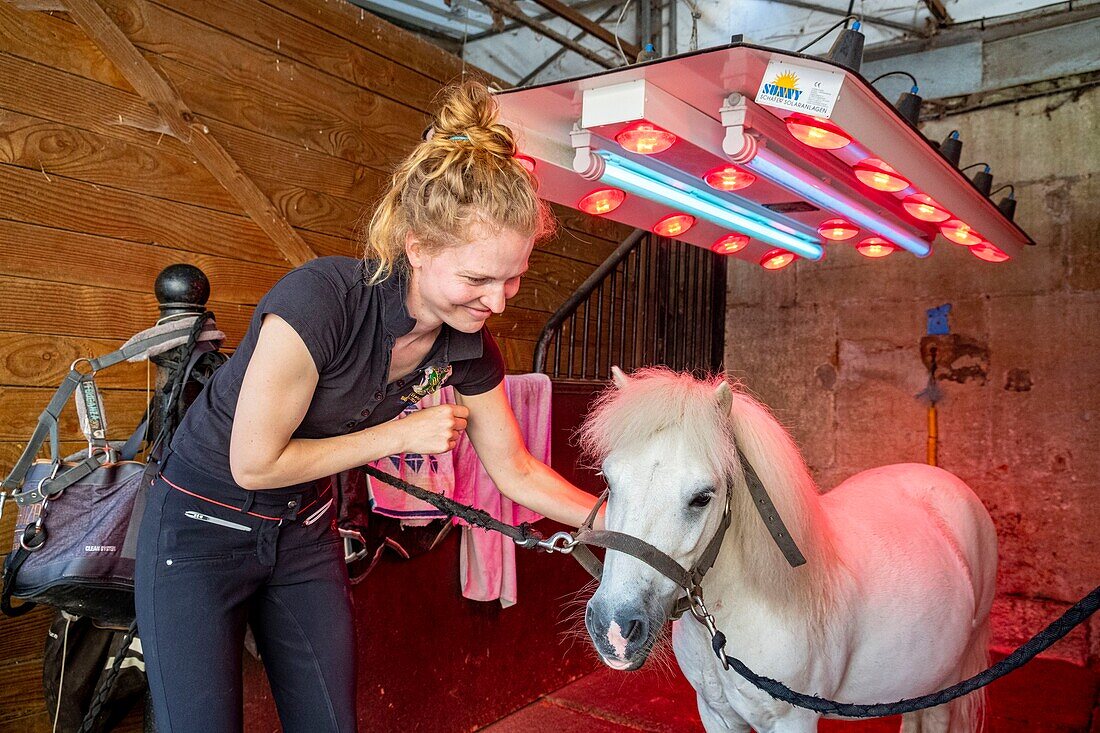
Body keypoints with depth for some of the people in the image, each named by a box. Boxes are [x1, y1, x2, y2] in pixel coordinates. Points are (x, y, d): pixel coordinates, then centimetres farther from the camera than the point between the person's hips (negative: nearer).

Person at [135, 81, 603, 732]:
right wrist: (403, 434, -21)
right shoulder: (320, 298, -32)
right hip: (201, 528, -5)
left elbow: (517, 472, -1)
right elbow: (253, 463, -24)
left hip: (304, 531, 5)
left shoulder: (471, 350, -13)